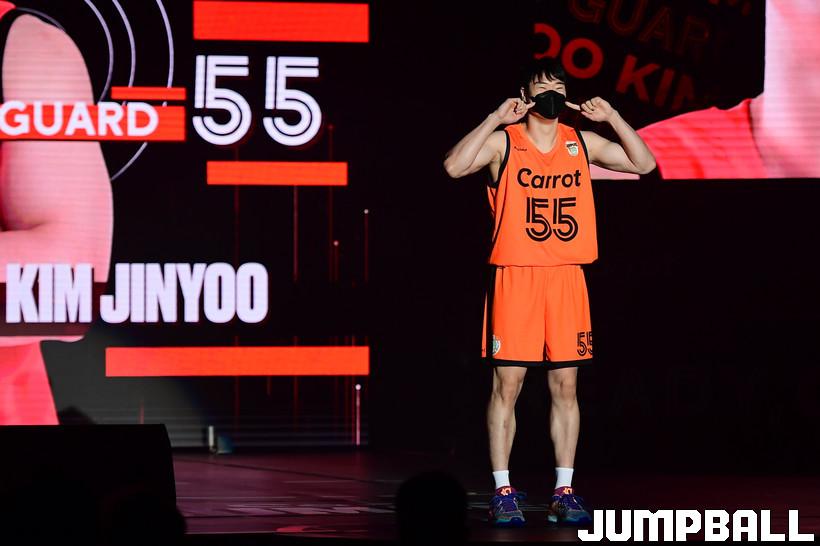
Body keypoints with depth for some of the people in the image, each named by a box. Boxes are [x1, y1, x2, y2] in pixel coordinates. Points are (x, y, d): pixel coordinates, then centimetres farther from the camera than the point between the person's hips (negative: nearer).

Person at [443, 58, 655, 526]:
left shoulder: (582, 143, 10)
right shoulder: (503, 142, -1)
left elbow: (644, 163, 10)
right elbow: (455, 167, -17)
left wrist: (612, 118, -1)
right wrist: (495, 119, -19)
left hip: (566, 277, 3)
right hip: (515, 276, -3)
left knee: (566, 386, 4)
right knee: (507, 385, -3)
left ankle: (565, 492, 9)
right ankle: (504, 492, 1)